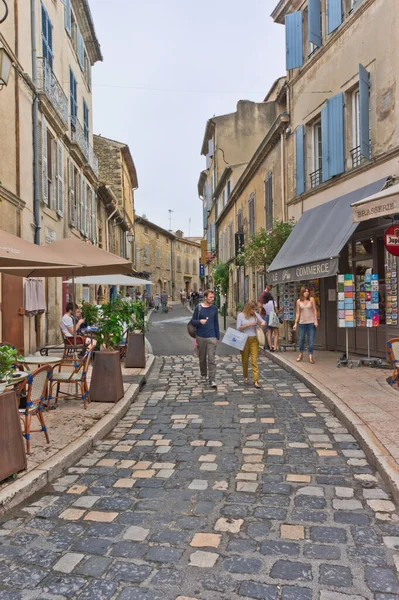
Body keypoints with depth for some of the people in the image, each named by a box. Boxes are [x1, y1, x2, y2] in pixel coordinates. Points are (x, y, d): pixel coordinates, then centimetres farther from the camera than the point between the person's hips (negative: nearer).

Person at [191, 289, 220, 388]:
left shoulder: (214, 308, 5)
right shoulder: (198, 307, 0)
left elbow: (216, 323, 12)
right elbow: (193, 321, 2)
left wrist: (218, 337, 12)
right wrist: (200, 321, -19)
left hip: (212, 337, 0)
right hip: (200, 337, 0)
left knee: (212, 359, -7)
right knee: (202, 358, 13)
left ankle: (212, 380, -7)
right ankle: (203, 375, 34)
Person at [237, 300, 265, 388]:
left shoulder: (255, 315, 7)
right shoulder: (241, 315, 0)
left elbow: (263, 322, 11)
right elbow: (238, 328, -6)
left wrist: (263, 323, -12)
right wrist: (248, 325, -15)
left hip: (254, 340, 1)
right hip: (244, 340, -1)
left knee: (254, 360, -5)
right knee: (245, 360, 11)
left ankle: (256, 381, -8)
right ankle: (245, 377, 31)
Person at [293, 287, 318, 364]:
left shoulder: (311, 299, 1)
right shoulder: (299, 301, 4)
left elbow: (315, 310, 2)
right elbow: (298, 313, 7)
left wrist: (316, 320, -6)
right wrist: (295, 323, 3)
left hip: (311, 323, -1)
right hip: (302, 323, 1)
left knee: (311, 340, -2)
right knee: (301, 339, 7)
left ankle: (310, 356, 3)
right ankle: (301, 354, 26)